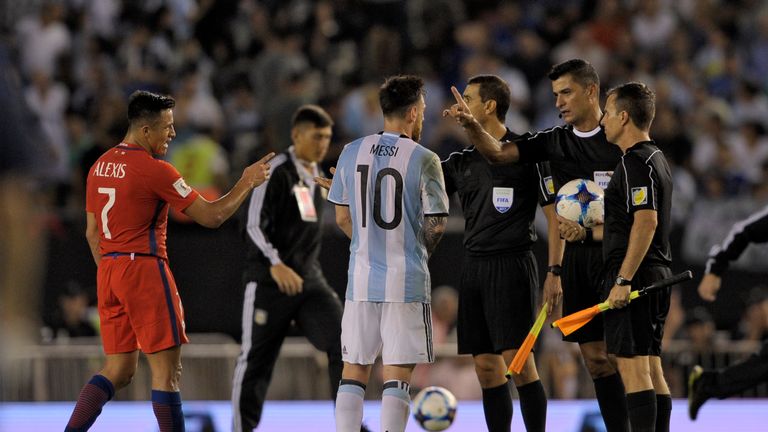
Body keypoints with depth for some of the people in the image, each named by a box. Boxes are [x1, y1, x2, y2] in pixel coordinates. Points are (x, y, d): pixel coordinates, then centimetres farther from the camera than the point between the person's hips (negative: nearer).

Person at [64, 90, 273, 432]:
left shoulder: (101, 166, 12)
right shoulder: (155, 170, -12)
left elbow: (92, 231, 17)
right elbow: (211, 216, -10)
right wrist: (247, 183, 2)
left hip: (108, 272, 8)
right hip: (144, 268, -8)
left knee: (118, 370, 11)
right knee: (167, 370, -2)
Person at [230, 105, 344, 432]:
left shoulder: (316, 175, 13)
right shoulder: (276, 171, -11)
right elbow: (255, 225, -17)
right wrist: (275, 263, -30)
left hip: (310, 280, 6)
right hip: (270, 282, -6)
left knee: (342, 342, -11)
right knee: (256, 359, 1)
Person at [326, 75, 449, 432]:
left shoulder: (352, 153, 4)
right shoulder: (423, 159, -9)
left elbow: (342, 218, 9)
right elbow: (436, 224, -6)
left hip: (361, 279, 4)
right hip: (406, 282, -4)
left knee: (354, 371, 11)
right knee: (396, 376, 0)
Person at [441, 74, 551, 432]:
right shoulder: (461, 162, 14)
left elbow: (555, 214, -3)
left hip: (512, 265, -6)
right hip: (474, 266, 6)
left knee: (518, 361, -11)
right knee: (486, 368, 5)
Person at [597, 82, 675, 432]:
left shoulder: (635, 162, -13)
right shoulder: (656, 158, 19)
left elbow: (646, 222, -23)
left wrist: (623, 280, -24)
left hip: (634, 274, -10)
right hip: (656, 275, 10)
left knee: (633, 367, -11)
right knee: (652, 370, 10)